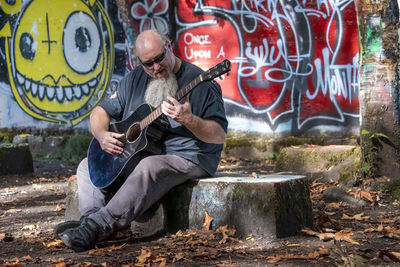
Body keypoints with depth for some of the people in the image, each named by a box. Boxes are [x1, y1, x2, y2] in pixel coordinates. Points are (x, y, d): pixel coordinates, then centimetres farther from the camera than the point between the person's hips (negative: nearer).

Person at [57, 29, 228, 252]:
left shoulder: (198, 81, -11)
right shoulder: (135, 79, 9)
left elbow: (220, 135, -16)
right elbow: (101, 111, 14)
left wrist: (188, 120, -34)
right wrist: (102, 135, -9)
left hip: (187, 157, -7)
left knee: (150, 167, -37)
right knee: (88, 166, -5)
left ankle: (96, 228, -45)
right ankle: (91, 218, -29)